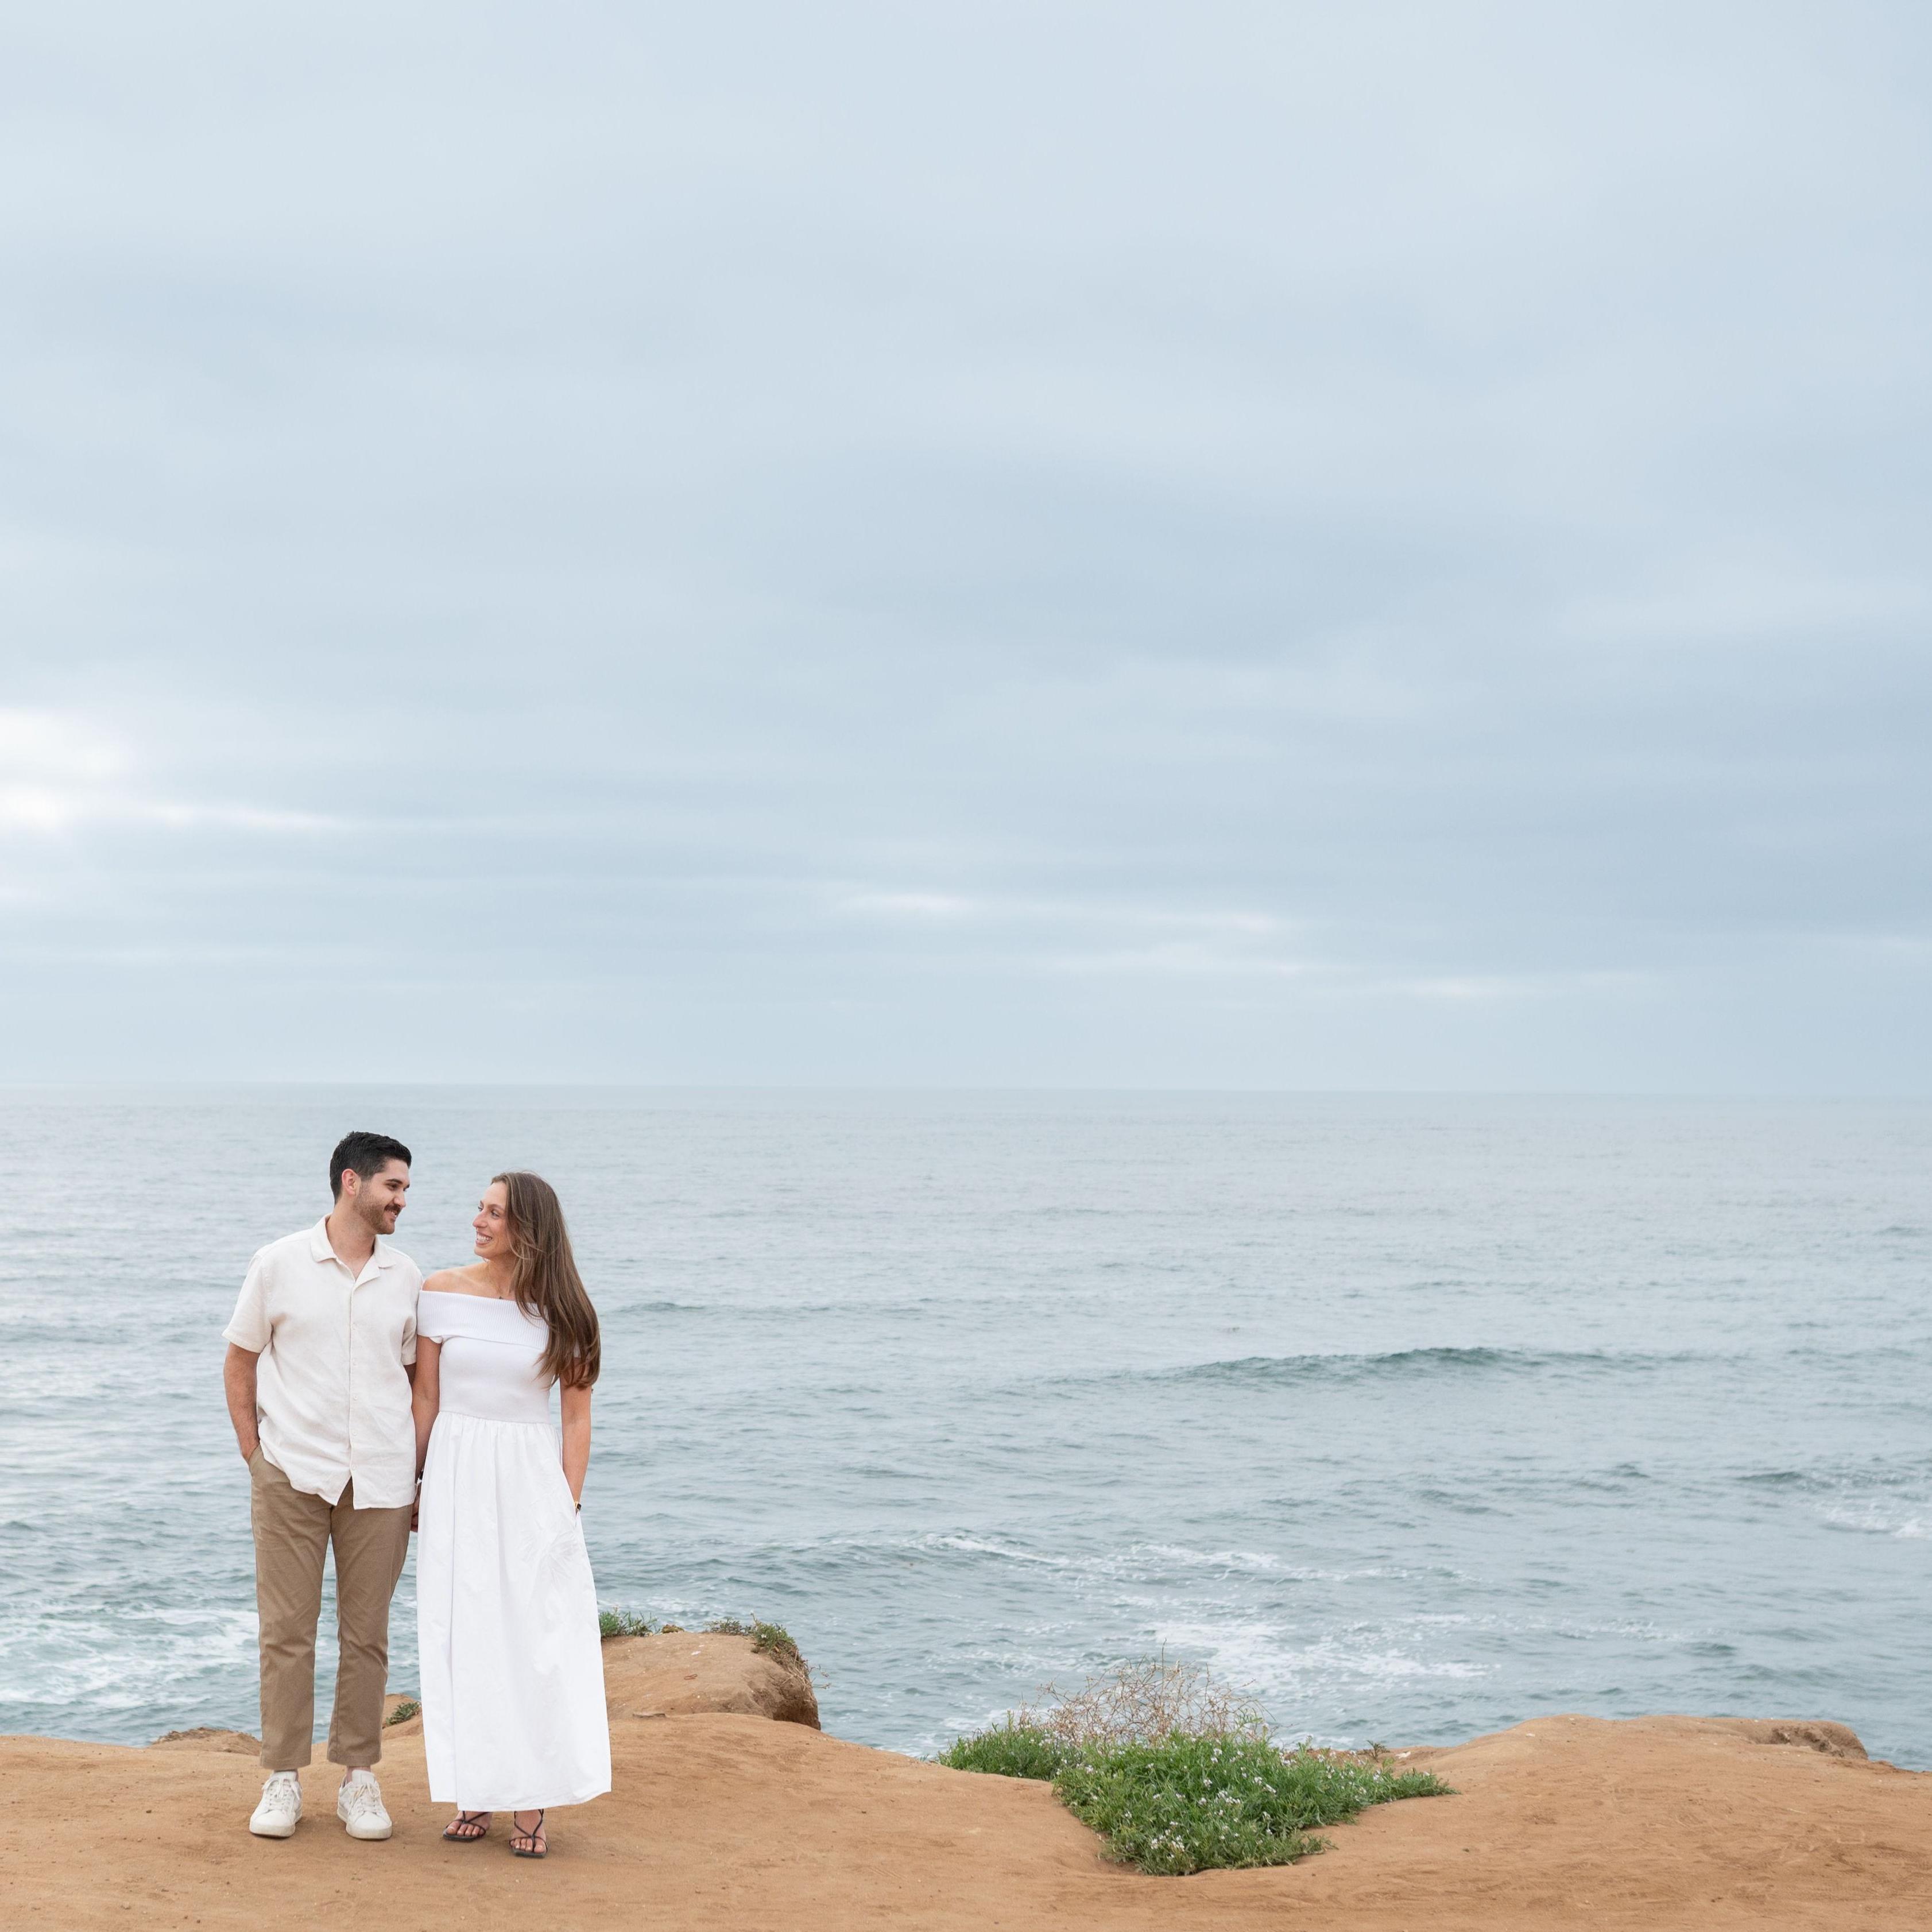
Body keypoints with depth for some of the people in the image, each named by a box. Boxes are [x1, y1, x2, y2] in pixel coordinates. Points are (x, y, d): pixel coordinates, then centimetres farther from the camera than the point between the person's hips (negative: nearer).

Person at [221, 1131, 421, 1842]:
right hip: (292, 1476, -2)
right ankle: (283, 1779, 12)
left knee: (366, 1634, 6)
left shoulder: (405, 1277, 7)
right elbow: (239, 1364, 6)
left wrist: (416, 1474, 8)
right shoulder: (279, 1264, 0)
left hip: (379, 1482, 2)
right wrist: (255, 1459, 1)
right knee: (286, 1630, 2)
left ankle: (359, 1778, 16)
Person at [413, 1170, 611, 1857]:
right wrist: (410, 1488, 6)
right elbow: (425, 1398, 5)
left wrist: (570, 1503, -3)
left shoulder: (562, 1311, -1)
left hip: (531, 1480, -1)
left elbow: (576, 1415, 3)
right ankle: (474, 1794, 12)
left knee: (535, 1638, -2)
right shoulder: (444, 1293, 0)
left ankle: (532, 1804, 4)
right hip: (457, 1476, 1)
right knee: (463, 1636, 3)